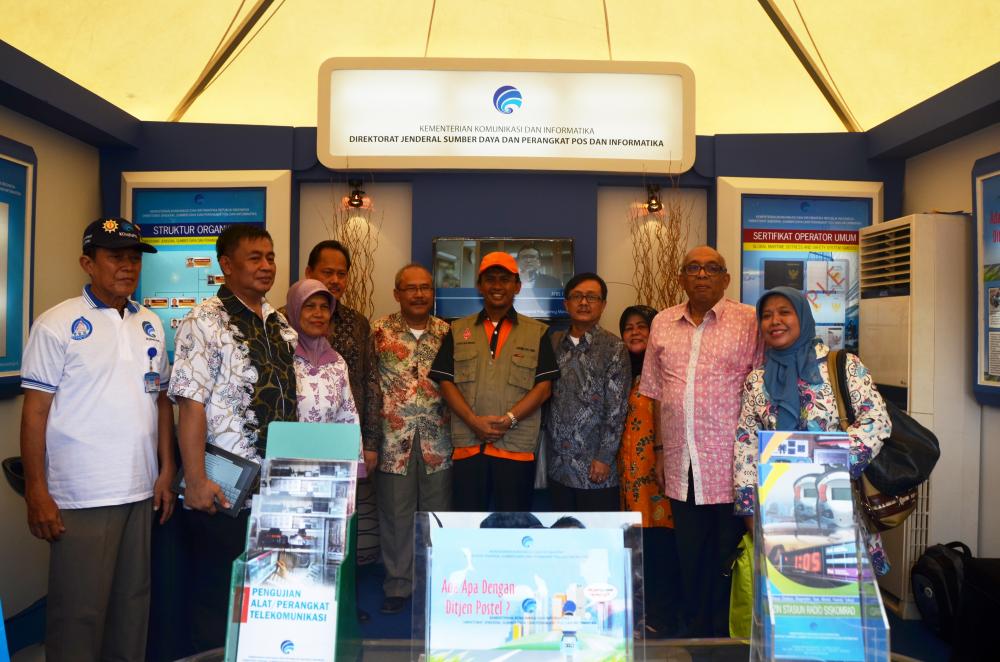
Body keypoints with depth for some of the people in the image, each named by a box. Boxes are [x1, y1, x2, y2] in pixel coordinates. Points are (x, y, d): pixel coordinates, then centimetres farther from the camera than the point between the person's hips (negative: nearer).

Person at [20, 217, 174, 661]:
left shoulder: (150, 324, 9)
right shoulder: (57, 324, -6)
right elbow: (35, 412, -7)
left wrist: (166, 472, 8)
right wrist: (36, 493, -10)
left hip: (141, 491, 5)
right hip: (79, 498, -5)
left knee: (133, 604, 14)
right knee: (78, 612, 5)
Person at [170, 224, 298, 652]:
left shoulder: (280, 325, 11)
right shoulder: (205, 322, -9)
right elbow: (191, 405, -14)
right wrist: (195, 481, -18)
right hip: (223, 490, -6)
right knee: (216, 599, 8)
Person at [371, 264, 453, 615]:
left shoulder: (447, 332, 5)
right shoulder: (379, 331, -1)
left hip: (438, 438, 2)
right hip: (394, 438, -2)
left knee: (437, 511, 11)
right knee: (396, 514, 8)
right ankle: (398, 584, 25)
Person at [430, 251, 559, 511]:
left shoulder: (537, 333, 8)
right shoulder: (458, 331, 12)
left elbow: (544, 386, 0)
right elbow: (446, 382, 4)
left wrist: (509, 419, -14)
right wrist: (474, 421, -11)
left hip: (517, 447, -1)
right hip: (468, 445, 1)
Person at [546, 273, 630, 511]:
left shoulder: (614, 348, -6)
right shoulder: (554, 343, 7)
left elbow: (616, 410, -10)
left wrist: (604, 457, -14)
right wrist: (547, 445, 4)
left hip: (594, 464, -4)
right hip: (558, 463, 4)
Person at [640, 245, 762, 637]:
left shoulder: (749, 322, -2)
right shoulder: (663, 324, 10)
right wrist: (661, 449, 11)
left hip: (730, 468, -3)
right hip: (681, 467, 4)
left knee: (729, 557, 7)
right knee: (689, 558, 14)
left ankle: (727, 637, 25)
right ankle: (695, 634, 30)